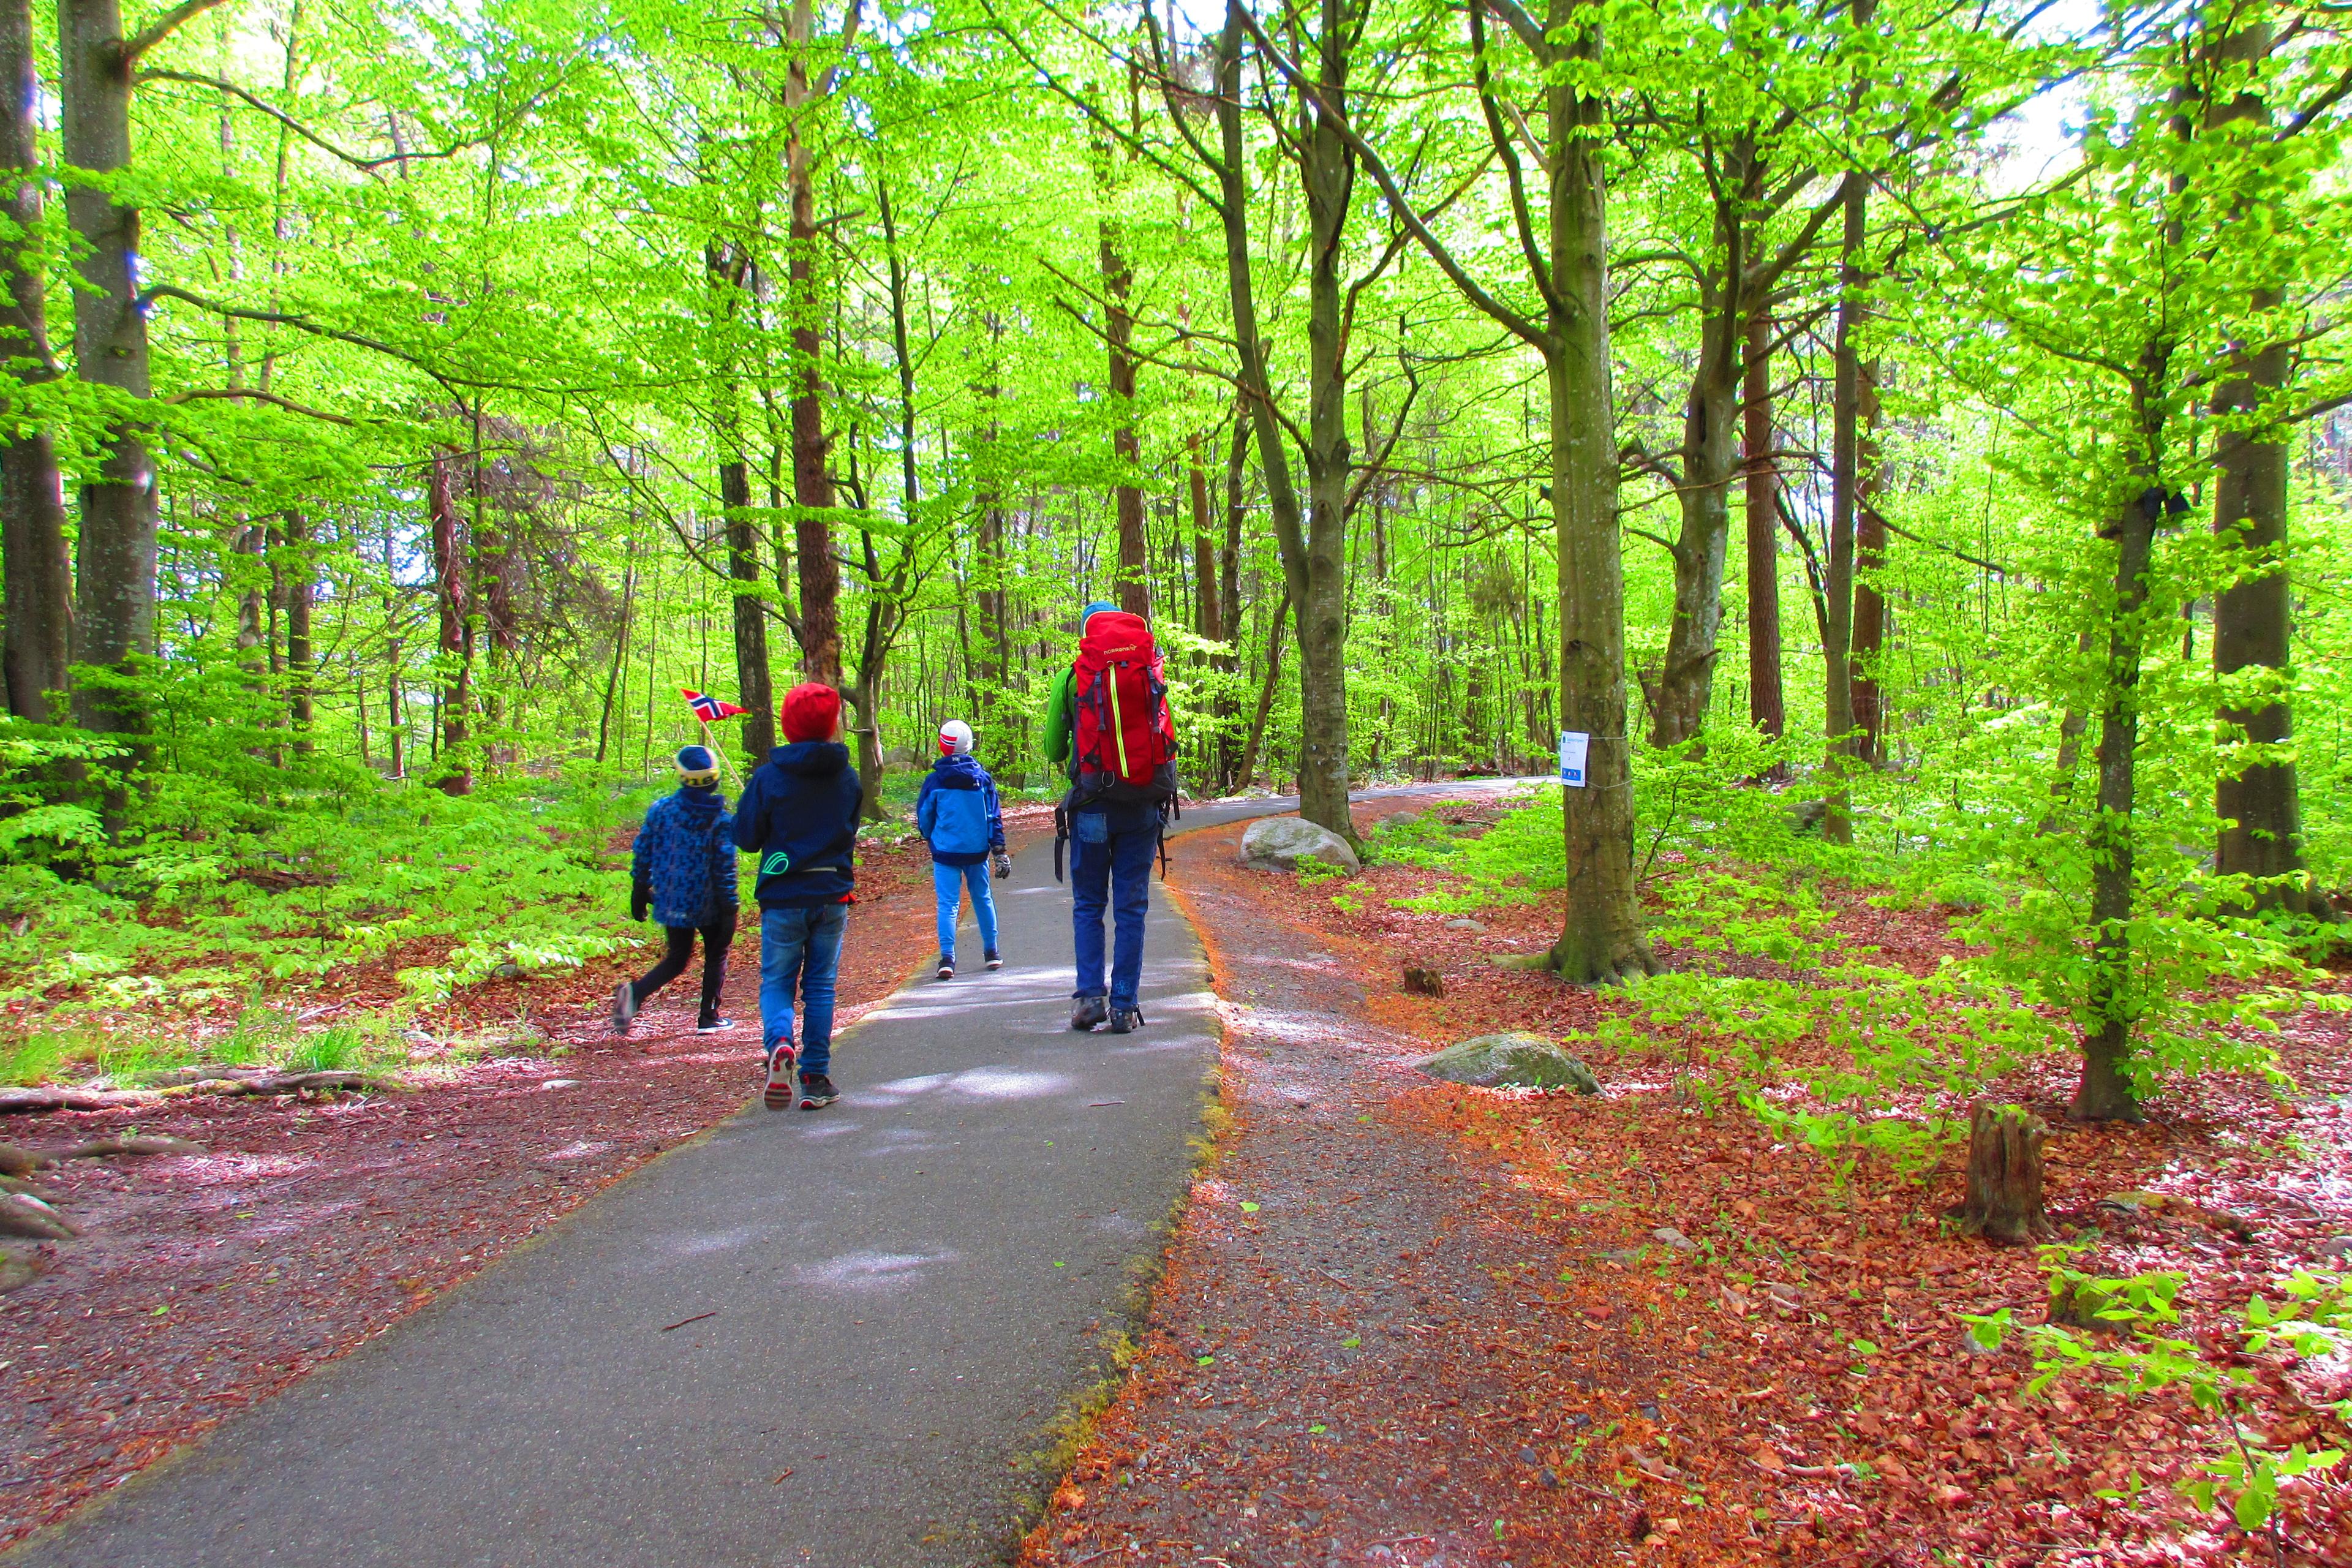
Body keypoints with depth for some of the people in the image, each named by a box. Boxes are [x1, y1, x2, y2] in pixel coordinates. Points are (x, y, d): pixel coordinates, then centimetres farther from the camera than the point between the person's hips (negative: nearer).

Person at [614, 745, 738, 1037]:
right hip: (706, 903, -3)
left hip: (670, 900, 3)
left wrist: (639, 892, 14)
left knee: (677, 958, 17)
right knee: (716, 955, 19)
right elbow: (725, 868, -14)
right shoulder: (721, 820, -14)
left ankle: (635, 992, -9)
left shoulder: (661, 808, -4)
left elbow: (642, 852, 3)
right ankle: (708, 1018, 20)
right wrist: (729, 909, -8)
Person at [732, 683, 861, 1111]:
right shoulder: (848, 777, 0)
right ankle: (815, 1079, 9)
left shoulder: (768, 777, -9)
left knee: (776, 982, 9)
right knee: (821, 985, 9)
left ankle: (779, 1042, -19)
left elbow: (746, 837, -2)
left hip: (783, 898, -2)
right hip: (833, 895, 2)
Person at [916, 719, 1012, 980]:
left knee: (948, 904, -2)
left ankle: (947, 958, -13)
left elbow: (924, 817, 4)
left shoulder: (934, 780, -6)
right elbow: (994, 817, 0)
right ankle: (991, 953, 24)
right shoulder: (982, 777, 0)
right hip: (977, 851, 2)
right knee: (982, 899, 16)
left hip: (945, 851, -2)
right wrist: (999, 851, 3)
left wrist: (931, 841, 24)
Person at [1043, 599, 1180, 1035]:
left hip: (1093, 806, -1)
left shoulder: (1073, 676, -1)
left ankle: (1090, 995, 1)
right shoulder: (1153, 673, 5)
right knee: (1131, 908, 7)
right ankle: (1124, 1006, 6)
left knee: (1088, 906, 11)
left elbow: (1053, 749, 6)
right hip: (1145, 806, 2)